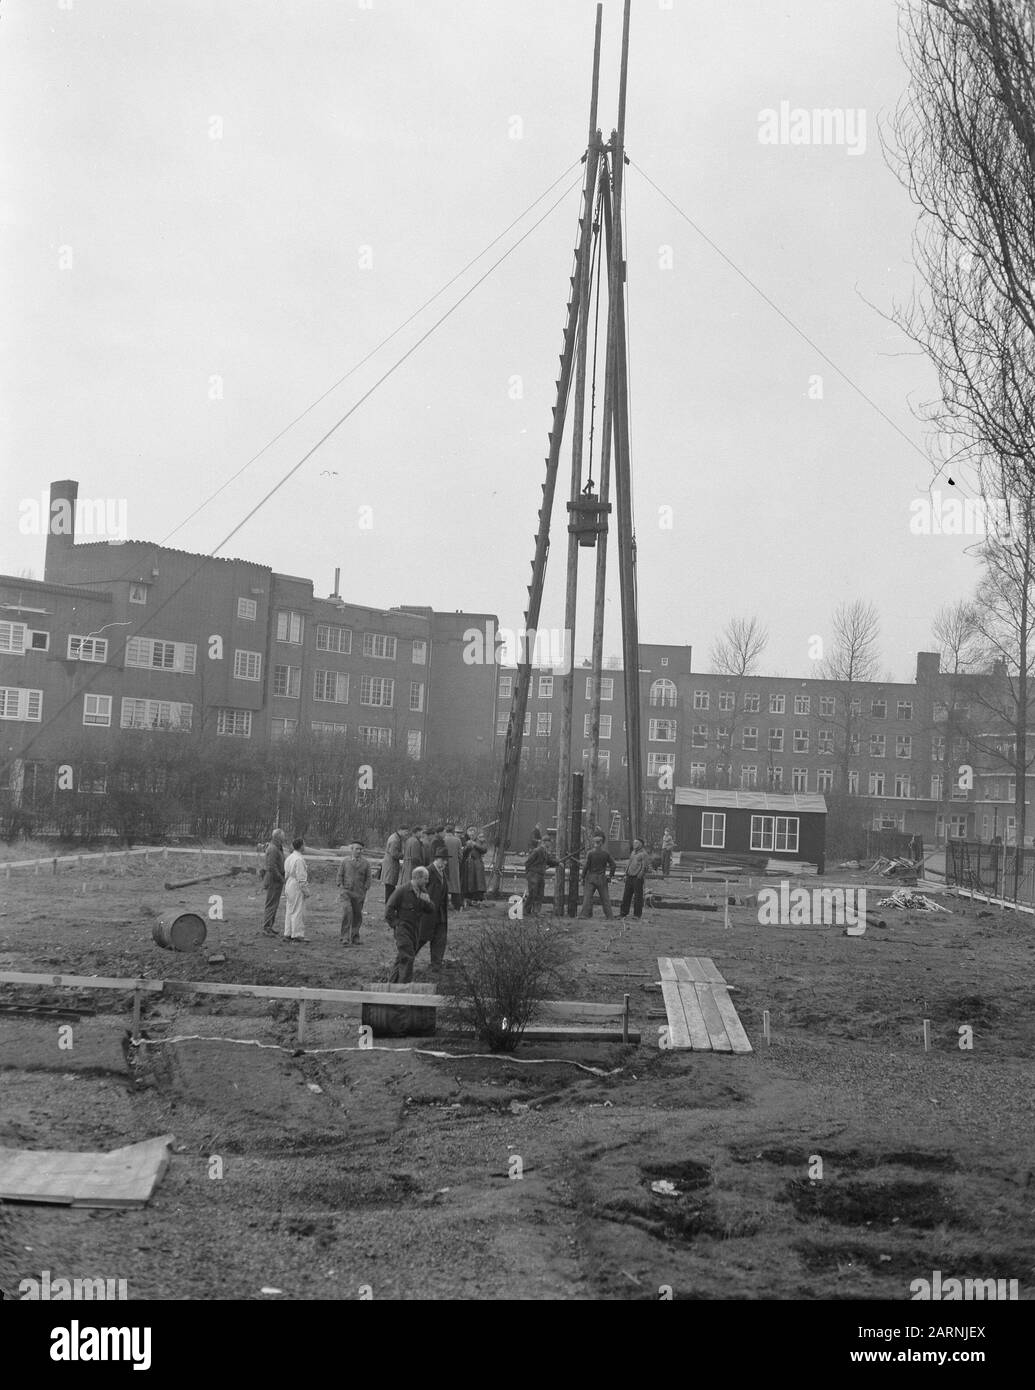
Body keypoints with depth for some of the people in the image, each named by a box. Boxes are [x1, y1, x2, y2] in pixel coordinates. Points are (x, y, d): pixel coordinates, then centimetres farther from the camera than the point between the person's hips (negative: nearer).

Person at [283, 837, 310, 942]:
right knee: (298, 911, -5)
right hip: (297, 887, -9)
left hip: (289, 886, 9)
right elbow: (301, 877, -18)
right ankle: (297, 935, -4)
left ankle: (288, 934, 15)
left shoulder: (289, 858, 12)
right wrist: (306, 890, -13)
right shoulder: (299, 859, -17)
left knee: (289, 911, 12)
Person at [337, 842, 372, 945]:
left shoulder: (366, 863, 7)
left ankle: (355, 938, 22)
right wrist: (341, 889, -1)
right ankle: (345, 939, -16)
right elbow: (340, 875, 9)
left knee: (357, 916, 7)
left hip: (359, 894, 2)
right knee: (347, 912, -16)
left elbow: (368, 878, 9)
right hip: (346, 891, -2)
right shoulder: (344, 862, 7)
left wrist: (364, 890, 0)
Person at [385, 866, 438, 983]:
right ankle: (404, 983, -13)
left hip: (416, 930, 7)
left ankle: (392, 983, 22)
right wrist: (395, 924, -11)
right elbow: (389, 907, -10)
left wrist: (427, 901, -12)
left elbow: (431, 910, 9)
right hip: (403, 929, -7)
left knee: (401, 958, 13)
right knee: (406, 957, -15)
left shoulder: (423, 892, 10)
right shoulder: (402, 890, -12)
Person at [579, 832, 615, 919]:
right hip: (602, 878, 2)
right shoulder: (606, 853, -2)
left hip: (591, 877, -2)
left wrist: (583, 877, 0)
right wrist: (610, 876, 10)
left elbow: (586, 866, -10)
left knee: (588, 896, 0)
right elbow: (612, 864, 1)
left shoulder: (590, 853, -10)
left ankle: (585, 913, -6)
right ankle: (609, 914, 11)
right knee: (605, 897, 9)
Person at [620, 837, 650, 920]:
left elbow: (645, 867, -12)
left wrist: (640, 876, -16)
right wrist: (626, 874, 15)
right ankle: (624, 913, 13)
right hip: (630, 877, 8)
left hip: (638, 877, -7)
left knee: (638, 896, -2)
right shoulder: (633, 853, 17)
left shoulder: (644, 854, -7)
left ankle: (637, 914, 3)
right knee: (626, 895, 7)